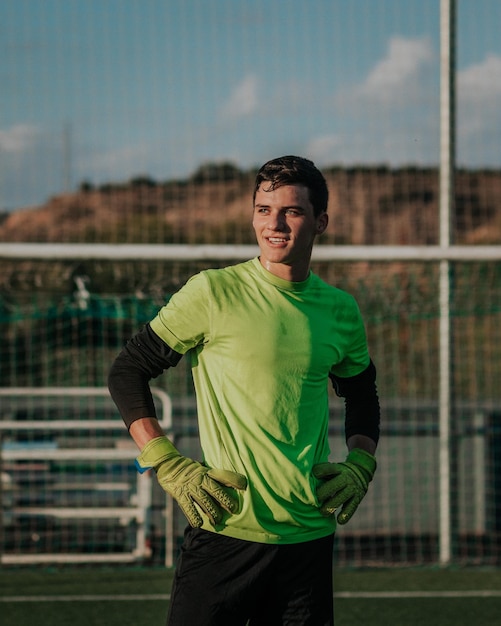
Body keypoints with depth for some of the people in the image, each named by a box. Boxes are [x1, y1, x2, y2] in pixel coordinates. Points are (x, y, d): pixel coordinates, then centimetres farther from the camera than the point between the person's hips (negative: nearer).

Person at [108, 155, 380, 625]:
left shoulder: (340, 311, 9)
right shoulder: (214, 292, -4)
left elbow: (361, 396, 26)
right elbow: (127, 372, 1)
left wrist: (360, 464, 8)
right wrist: (168, 465, -8)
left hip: (310, 537, 4)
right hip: (225, 531, -4)